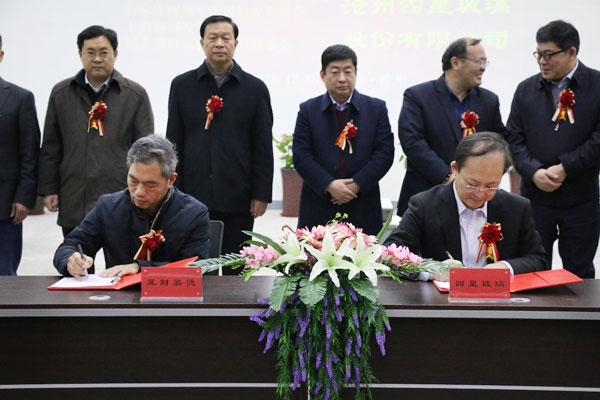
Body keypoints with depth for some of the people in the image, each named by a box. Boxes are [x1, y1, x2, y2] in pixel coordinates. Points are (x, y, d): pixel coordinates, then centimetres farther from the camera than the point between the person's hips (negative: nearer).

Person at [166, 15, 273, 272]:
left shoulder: (255, 88, 4)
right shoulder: (182, 85, 6)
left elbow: (263, 146, 3)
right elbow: (174, 142, 6)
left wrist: (261, 194, -2)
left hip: (237, 201, 0)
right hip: (193, 198, 1)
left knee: (236, 271, 8)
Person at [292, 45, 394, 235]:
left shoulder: (376, 108, 7)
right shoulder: (308, 110, 7)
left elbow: (385, 153, 0)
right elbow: (301, 155, -1)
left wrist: (356, 185, -11)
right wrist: (329, 185, -14)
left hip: (363, 210, 0)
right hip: (318, 210, 0)